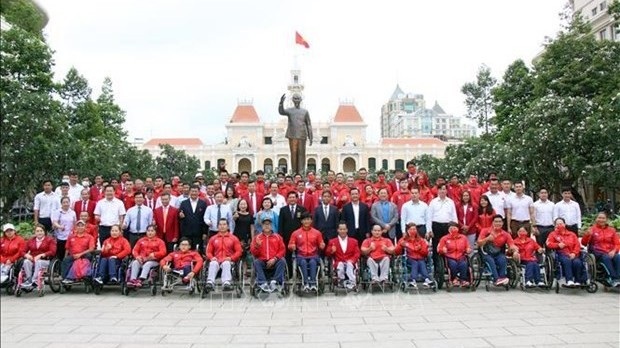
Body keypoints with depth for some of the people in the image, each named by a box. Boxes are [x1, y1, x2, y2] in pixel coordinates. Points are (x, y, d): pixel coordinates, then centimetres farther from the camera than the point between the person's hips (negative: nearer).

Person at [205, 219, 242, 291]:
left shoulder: (234, 238, 13)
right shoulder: (213, 239, 18)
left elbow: (239, 251, 7)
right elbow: (208, 252, 16)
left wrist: (231, 258, -10)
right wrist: (211, 258, -6)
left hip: (228, 261, -1)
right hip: (216, 260, 2)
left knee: (226, 264, -37)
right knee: (213, 264, -34)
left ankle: (226, 283, -57)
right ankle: (210, 282, -52)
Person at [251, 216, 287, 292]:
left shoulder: (277, 237, 9)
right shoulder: (257, 237, 9)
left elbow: (282, 250, 2)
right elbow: (253, 253, 3)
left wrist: (275, 259, -12)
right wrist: (257, 246, -17)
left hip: (274, 262, 0)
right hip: (262, 261, 0)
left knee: (282, 261, -27)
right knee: (256, 262, -29)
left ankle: (275, 281, -30)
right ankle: (262, 283, -34)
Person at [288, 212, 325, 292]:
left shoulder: (317, 232, 9)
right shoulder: (296, 233, 8)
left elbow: (320, 245, 14)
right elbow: (290, 246, 10)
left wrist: (322, 246, -9)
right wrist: (292, 247, -13)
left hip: (313, 256, 0)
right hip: (301, 256, 0)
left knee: (313, 262, -34)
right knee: (303, 262, -34)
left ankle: (313, 283, -42)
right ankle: (306, 284, -42)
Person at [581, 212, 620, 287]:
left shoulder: (612, 230, 15)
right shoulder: (592, 229, 7)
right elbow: (584, 243, 3)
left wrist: (614, 251, -10)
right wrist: (587, 235, -16)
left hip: (610, 252, 3)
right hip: (598, 252, -3)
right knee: (607, 258, -34)